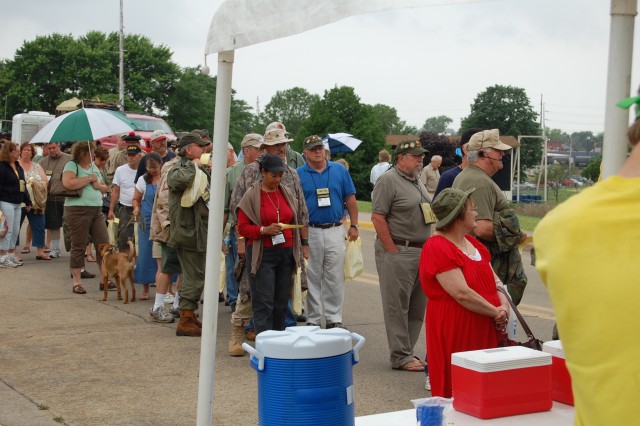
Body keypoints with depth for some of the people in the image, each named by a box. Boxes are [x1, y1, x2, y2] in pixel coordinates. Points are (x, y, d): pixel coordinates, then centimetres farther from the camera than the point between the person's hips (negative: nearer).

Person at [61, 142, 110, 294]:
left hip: (97, 211, 7)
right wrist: (89, 178, -13)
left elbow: (105, 187, 23)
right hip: (78, 211, -7)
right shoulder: (72, 165, -4)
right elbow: (68, 184, -22)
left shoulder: (93, 167, 17)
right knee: (78, 247, -1)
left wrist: (99, 186, 0)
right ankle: (77, 283, 7)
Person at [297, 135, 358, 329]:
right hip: (310, 231, -1)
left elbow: (350, 200, 8)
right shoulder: (299, 174, 1)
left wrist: (354, 226, 4)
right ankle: (313, 320, 15)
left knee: (335, 278, 3)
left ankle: (334, 319, 11)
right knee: (312, 278, 6)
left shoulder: (340, 170, 6)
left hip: (335, 231, 1)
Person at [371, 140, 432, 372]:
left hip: (421, 252, 9)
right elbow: (378, 217, -16)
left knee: (417, 307, 11)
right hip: (398, 252, -9)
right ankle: (401, 357, 3)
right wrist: (393, 252, -17)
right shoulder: (388, 181, -10)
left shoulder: (418, 181, 17)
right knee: (397, 307, -2)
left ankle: (407, 351, 21)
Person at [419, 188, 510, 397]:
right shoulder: (437, 247, -15)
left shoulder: (473, 243, 16)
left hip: (484, 329, 9)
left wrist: (504, 305, -7)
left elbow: (494, 279, 14)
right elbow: (462, 293, -22)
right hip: (454, 331, -9)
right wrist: (496, 312, -14)